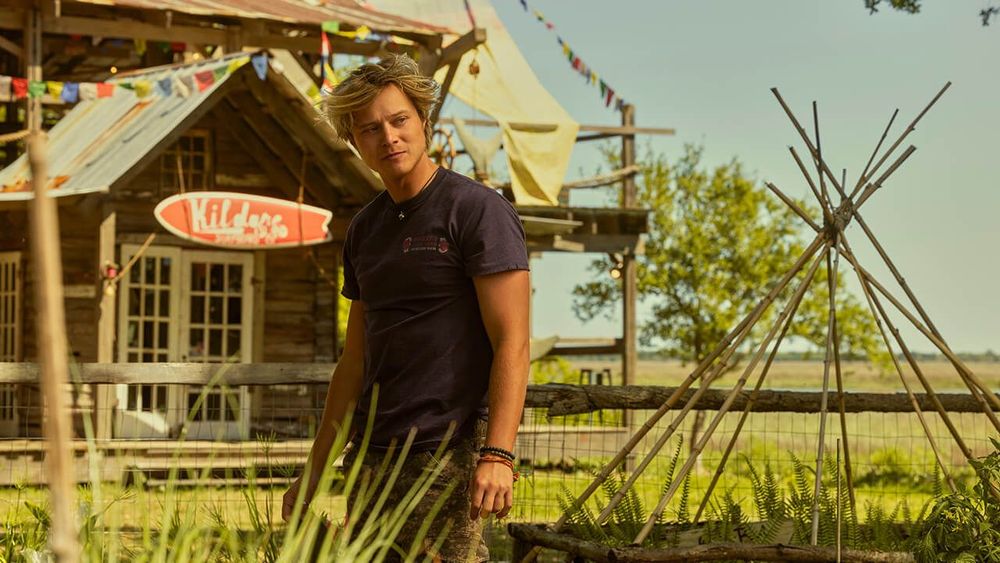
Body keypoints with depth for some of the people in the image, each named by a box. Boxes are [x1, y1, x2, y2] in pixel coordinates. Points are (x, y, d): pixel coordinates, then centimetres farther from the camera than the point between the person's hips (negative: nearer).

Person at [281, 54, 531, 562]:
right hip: (373, 456, 7)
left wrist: (497, 455, -24)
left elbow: (512, 343, -13)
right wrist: (313, 472, 17)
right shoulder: (365, 230, 15)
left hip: (448, 457, -7)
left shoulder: (478, 211, -7)